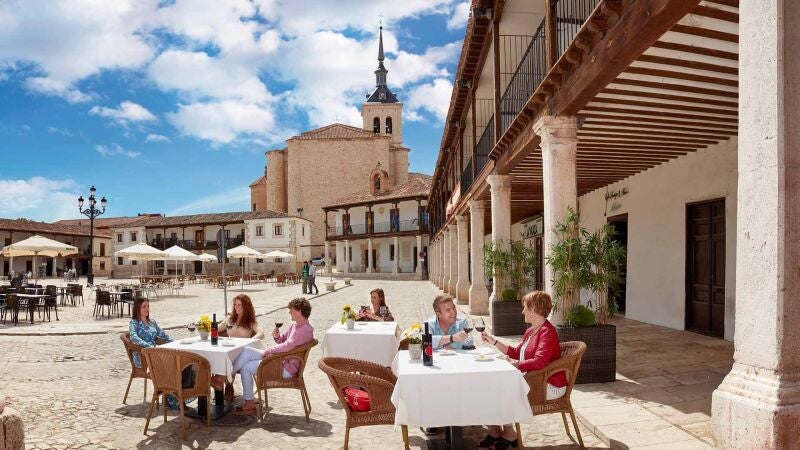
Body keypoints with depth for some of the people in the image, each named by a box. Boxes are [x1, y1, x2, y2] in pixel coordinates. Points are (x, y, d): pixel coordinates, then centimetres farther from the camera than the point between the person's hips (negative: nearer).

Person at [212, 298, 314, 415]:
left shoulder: (306, 330, -20)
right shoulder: (294, 325, 12)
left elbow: (287, 346, -26)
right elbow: (283, 340, 23)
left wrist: (268, 350, -13)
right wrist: (277, 336, 0)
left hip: (287, 368, -9)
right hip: (280, 358, 9)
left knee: (246, 367, -14)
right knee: (247, 351, -5)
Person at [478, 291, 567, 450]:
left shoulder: (547, 332, -19)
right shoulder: (530, 331, 12)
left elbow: (539, 362, -32)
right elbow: (516, 353, 22)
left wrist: (514, 364, -22)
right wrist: (493, 341, 18)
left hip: (550, 386, -9)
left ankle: (509, 435, 1)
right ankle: (495, 431, 4)